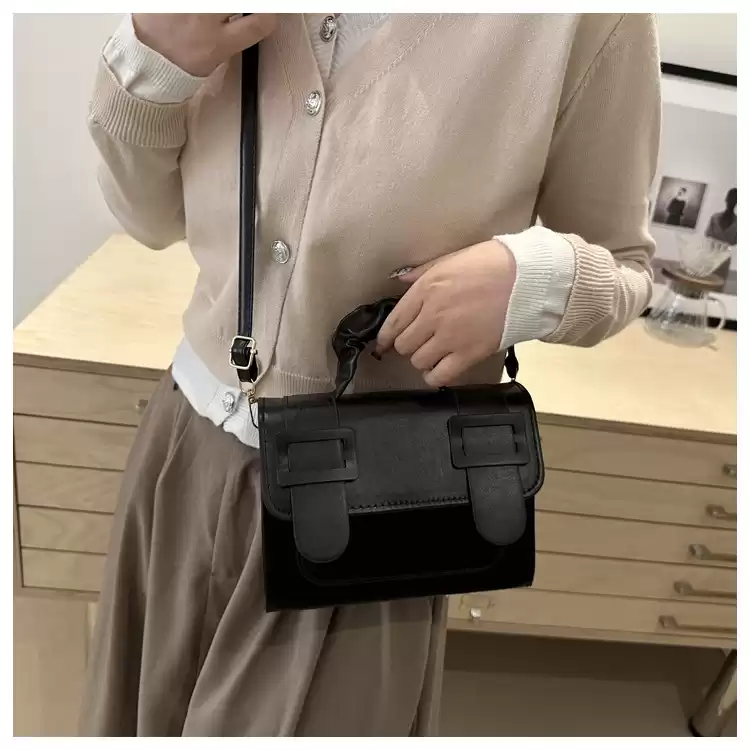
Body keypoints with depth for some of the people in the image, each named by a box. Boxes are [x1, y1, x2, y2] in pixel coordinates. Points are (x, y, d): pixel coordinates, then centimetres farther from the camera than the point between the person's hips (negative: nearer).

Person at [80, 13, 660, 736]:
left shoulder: (582, 20, -15)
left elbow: (625, 266, -3)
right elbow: (153, 218, 7)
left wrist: (539, 277, -26)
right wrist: (149, 60, -11)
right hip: (191, 447, 5)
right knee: (148, 717, 27)